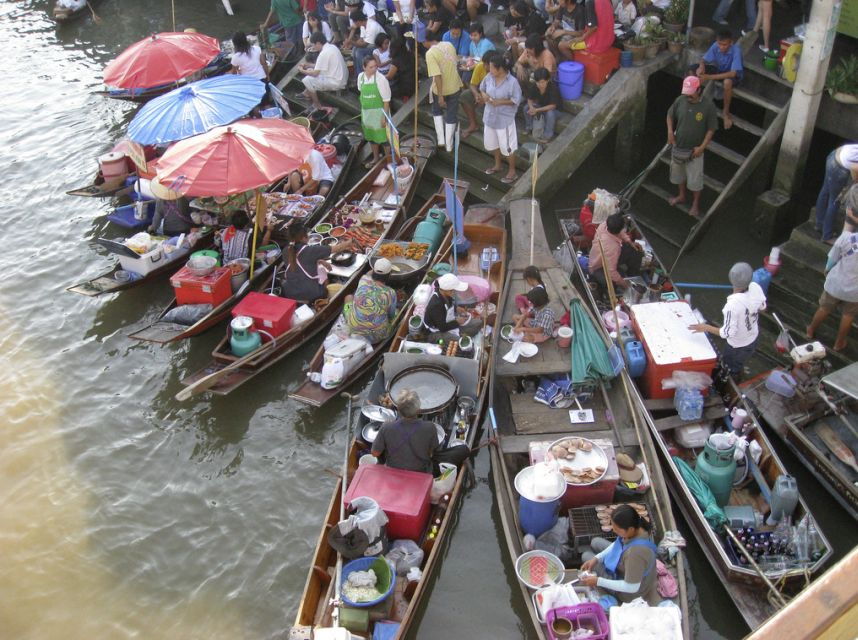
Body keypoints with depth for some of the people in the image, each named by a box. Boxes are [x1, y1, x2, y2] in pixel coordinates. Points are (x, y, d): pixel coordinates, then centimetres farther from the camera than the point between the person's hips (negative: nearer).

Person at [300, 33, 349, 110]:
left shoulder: (324, 53, -22)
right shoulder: (332, 47, 7)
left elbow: (315, 73, -17)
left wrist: (303, 71, 0)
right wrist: (308, 65, 16)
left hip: (335, 83, -10)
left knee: (307, 80, -8)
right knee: (310, 70, 15)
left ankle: (318, 106, 5)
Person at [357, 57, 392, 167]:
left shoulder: (380, 78, -20)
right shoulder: (361, 77, -4)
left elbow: (386, 99, -17)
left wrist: (385, 116, -18)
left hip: (379, 111, -6)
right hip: (366, 111, 6)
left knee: (383, 136, 3)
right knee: (371, 136, 21)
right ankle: (376, 158, 40)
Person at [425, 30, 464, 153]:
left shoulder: (430, 53, -21)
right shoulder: (449, 45, -2)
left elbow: (437, 75, -26)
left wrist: (440, 96, -23)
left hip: (441, 89, -4)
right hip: (454, 86, 4)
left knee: (437, 111, 24)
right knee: (451, 116, 15)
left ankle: (441, 139, 21)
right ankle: (449, 145, 21)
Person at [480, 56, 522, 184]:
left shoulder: (512, 82, -22)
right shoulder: (489, 77, -5)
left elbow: (516, 100, -17)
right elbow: (482, 88, 13)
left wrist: (500, 102, -24)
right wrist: (483, 95, -10)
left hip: (504, 119, -7)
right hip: (490, 116, 7)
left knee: (507, 147, 5)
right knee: (492, 143, 23)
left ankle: (512, 171, 24)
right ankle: (498, 165, 46)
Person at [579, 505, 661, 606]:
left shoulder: (635, 553, -47)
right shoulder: (636, 526, -22)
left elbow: (631, 588, -34)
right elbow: (617, 544, -1)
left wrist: (598, 581, -28)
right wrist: (596, 558, -8)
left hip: (628, 593, -7)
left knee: (586, 555, 11)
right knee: (596, 542, 23)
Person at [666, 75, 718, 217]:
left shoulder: (708, 106, -19)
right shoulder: (680, 100, -10)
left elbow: (711, 129, -12)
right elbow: (670, 115, 9)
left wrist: (702, 147, -18)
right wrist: (670, 131, -6)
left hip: (694, 150, -4)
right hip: (678, 146, 4)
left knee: (695, 178, 6)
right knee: (678, 173, 23)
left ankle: (696, 203, 26)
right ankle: (681, 196, 46)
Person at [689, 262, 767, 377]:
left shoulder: (733, 304, -42)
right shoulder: (756, 288, -24)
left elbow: (728, 332, -31)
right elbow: (762, 306, -3)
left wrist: (706, 328, -21)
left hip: (738, 346, -6)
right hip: (753, 338, 6)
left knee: (732, 370, 26)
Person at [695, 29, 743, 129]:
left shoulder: (736, 50, -34)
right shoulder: (716, 45, -21)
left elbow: (732, 73, -40)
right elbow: (704, 60, -11)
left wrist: (709, 77, -46)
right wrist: (701, 66, -38)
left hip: (733, 74, -5)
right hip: (720, 69, 5)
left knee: (727, 82, -39)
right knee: (698, 71, -18)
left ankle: (725, 112, -17)